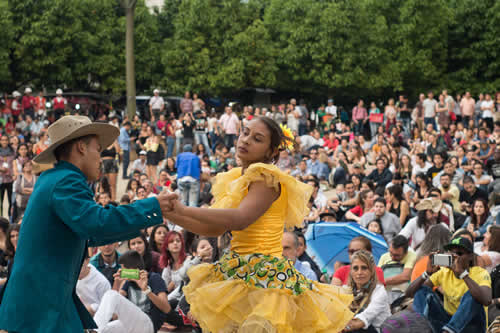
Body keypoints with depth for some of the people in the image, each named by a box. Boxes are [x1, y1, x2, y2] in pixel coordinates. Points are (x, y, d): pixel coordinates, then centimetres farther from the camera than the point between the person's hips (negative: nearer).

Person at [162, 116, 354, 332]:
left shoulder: (267, 178, -10)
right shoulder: (235, 178, 16)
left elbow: (239, 219, -26)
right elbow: (216, 228, 16)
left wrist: (183, 210, -23)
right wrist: (171, 216, 7)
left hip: (265, 274, -8)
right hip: (239, 271, 8)